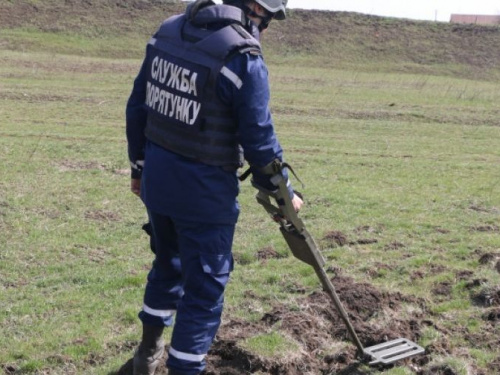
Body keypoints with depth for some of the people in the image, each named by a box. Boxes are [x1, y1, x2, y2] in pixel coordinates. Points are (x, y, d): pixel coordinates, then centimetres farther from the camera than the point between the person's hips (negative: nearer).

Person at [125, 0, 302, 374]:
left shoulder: (167, 31, 3)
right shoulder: (244, 59, -19)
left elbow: (137, 107, 9)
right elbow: (259, 141, -14)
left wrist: (139, 164, 20)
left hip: (157, 179, 8)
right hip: (204, 189, -7)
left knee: (167, 263, 27)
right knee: (205, 286, 7)